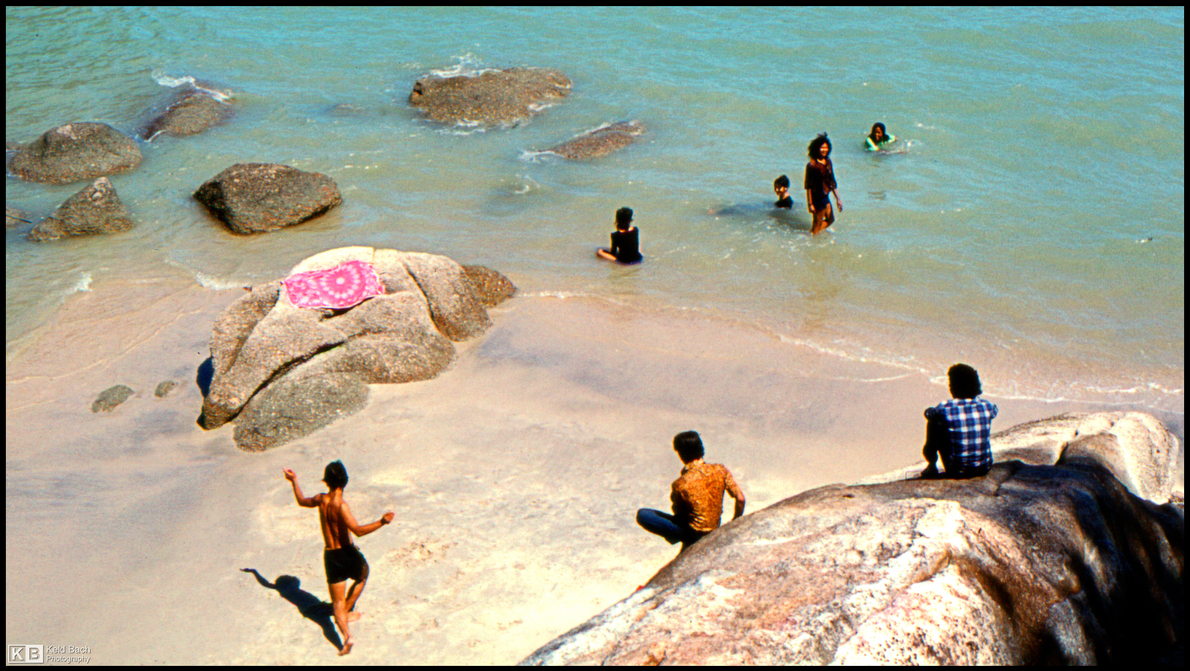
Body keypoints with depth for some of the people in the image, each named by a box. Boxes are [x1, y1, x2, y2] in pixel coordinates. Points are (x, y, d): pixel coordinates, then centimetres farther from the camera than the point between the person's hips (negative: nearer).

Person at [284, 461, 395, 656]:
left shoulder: (321, 500, -2)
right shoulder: (340, 505, -21)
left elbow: (302, 501, 21)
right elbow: (358, 530, -32)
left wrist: (294, 481, 34)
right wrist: (382, 522, -37)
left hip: (330, 556, 4)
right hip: (348, 553, -4)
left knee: (337, 602, 8)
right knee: (362, 576, 30)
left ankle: (347, 635, -9)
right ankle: (346, 613, 35)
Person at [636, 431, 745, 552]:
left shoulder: (680, 484, -26)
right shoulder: (721, 470, -16)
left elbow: (678, 512, -10)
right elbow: (740, 499, -10)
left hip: (695, 533, -5)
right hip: (714, 530, 5)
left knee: (642, 514, -8)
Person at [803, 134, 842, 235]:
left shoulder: (828, 162, 4)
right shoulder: (812, 165, -19)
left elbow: (832, 182, 12)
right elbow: (808, 186, -17)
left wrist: (838, 199, 14)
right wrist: (810, 204, -18)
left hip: (825, 197, 8)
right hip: (817, 199, -8)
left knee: (830, 220, 21)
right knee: (817, 224, 4)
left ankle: (812, 232, 35)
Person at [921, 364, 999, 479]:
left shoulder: (944, 410, -17)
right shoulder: (987, 407, -7)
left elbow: (928, 413, 6)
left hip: (957, 472, -3)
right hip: (984, 469, 3)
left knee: (933, 424, 12)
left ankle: (932, 467, 28)